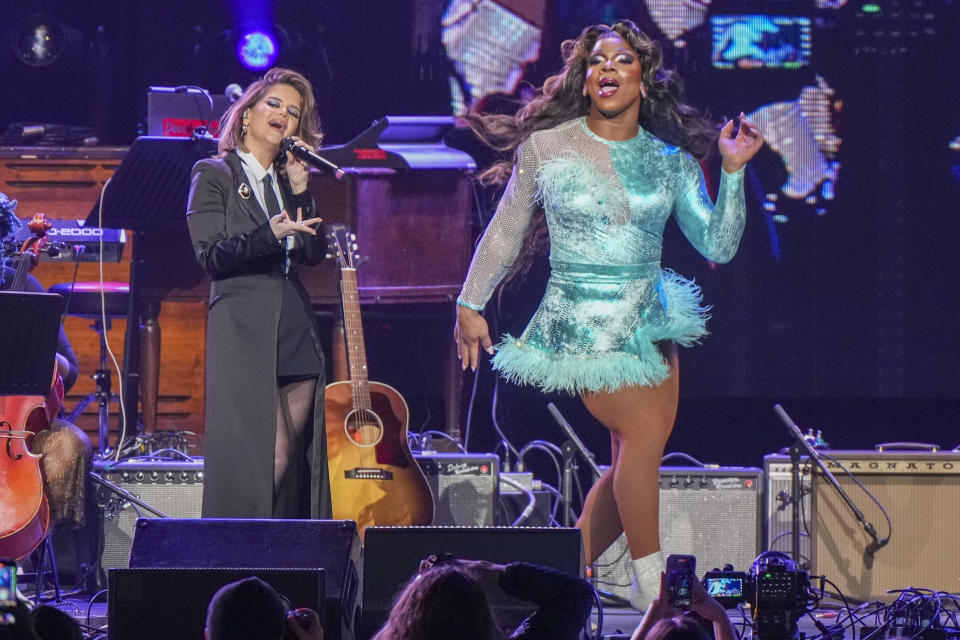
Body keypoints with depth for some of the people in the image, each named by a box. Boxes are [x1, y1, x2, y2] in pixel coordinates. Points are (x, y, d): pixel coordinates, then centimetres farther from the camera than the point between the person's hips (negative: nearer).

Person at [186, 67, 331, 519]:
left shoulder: (290, 181, 21)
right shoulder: (213, 176, 5)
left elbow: (315, 253, 10)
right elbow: (211, 255, -7)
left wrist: (300, 192, 1)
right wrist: (271, 235, -21)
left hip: (295, 333, 6)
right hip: (244, 334, -6)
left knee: (296, 461, 0)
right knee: (268, 458, -14)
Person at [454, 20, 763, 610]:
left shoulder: (672, 159, 5)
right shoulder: (546, 146, -3)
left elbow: (718, 246, 3)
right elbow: (506, 230, 7)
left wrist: (733, 171, -6)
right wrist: (470, 303, 9)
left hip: (649, 321, 5)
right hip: (583, 325, -5)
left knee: (637, 460, 3)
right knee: (644, 432, -18)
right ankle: (650, 584, -9)